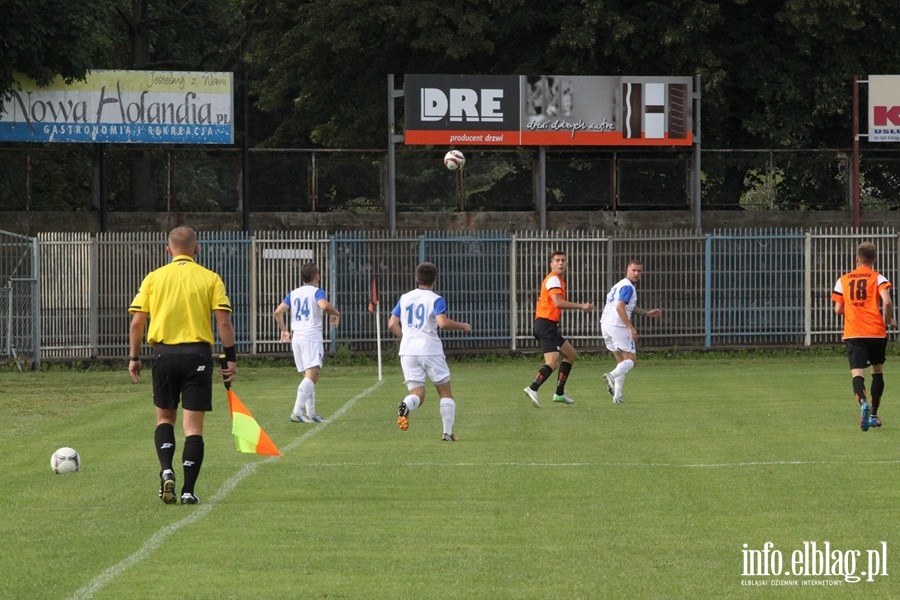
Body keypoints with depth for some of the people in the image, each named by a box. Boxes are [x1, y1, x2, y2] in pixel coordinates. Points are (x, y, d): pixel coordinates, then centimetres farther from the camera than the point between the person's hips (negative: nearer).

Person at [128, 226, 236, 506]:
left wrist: (134, 357, 9)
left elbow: (137, 321, 1)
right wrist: (230, 358, 0)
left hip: (164, 353, 1)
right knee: (193, 425, 2)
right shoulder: (210, 278, 1)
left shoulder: (153, 278, 5)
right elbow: (223, 321, -6)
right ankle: (188, 491, -1)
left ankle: (166, 470, -5)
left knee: (165, 417, 18)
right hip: (198, 354, -1)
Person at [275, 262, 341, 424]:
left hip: (296, 338, 7)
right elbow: (324, 305, -23)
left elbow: (278, 311, 5)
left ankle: (311, 413, 15)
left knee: (309, 376, 15)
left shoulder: (293, 293, 14)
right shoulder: (317, 292, -2)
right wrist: (336, 313, -3)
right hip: (312, 337, -7)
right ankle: (296, 412, -26)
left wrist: (284, 330, 16)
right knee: (311, 375, -13)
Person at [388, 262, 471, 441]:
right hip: (431, 350, -3)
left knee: (417, 395, 3)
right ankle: (448, 432, 5)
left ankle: (406, 405, -32)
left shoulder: (404, 298, 10)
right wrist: (462, 326, -3)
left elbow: (392, 324, 11)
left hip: (408, 352, 3)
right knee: (445, 392, 11)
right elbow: (442, 322, -20)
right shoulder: (436, 300, -4)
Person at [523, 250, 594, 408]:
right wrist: (581, 306, -23)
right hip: (546, 325, -11)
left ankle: (559, 393, 18)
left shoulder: (558, 280, 21)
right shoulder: (553, 279, -11)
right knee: (552, 362, -22)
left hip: (549, 327, 11)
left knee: (571, 354, 19)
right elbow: (558, 302, -25)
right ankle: (533, 389, -36)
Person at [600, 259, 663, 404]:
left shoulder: (620, 285, 21)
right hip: (618, 326, -9)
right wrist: (631, 327, -23)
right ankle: (612, 375, -29)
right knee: (631, 360, -2)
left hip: (605, 325, 9)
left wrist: (647, 313, 40)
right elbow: (620, 307, -23)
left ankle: (617, 396, 5)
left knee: (622, 361, 16)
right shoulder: (628, 287, -10)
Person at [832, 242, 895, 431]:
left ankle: (863, 402, -37)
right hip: (876, 332, -1)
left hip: (852, 334, 1)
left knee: (857, 373, -8)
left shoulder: (843, 280, 9)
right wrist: (889, 320, 3)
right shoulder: (878, 278, 0)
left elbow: (838, 310, 9)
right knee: (878, 371, 18)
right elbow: (887, 302, -15)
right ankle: (873, 414, 20)